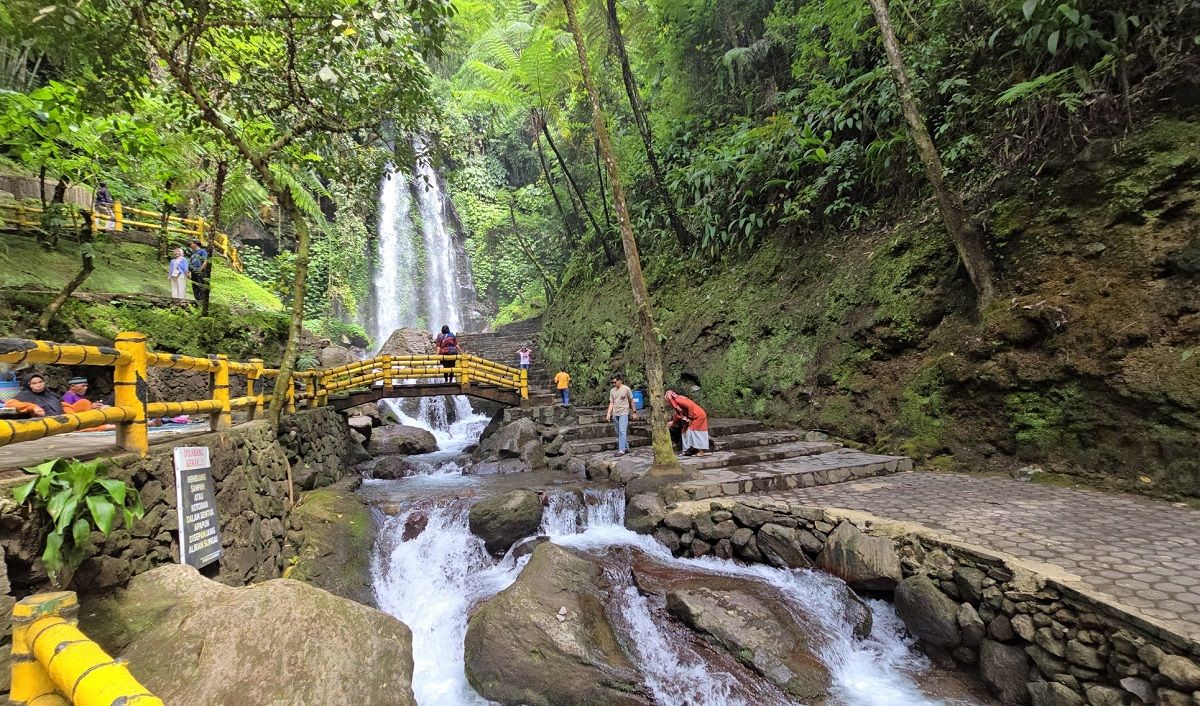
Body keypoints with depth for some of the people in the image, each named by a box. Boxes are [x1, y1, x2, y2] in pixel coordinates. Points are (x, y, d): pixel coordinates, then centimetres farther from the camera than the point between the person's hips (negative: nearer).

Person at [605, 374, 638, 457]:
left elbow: (631, 401, 4)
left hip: (624, 413, -6)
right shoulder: (612, 391, 10)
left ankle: (621, 450, -15)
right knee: (619, 433, 9)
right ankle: (626, 448, 20)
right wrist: (608, 414, -1)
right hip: (615, 414, 6)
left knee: (622, 432, -14)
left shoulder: (626, 389, -2)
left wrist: (634, 412, 5)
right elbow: (611, 403, 10)